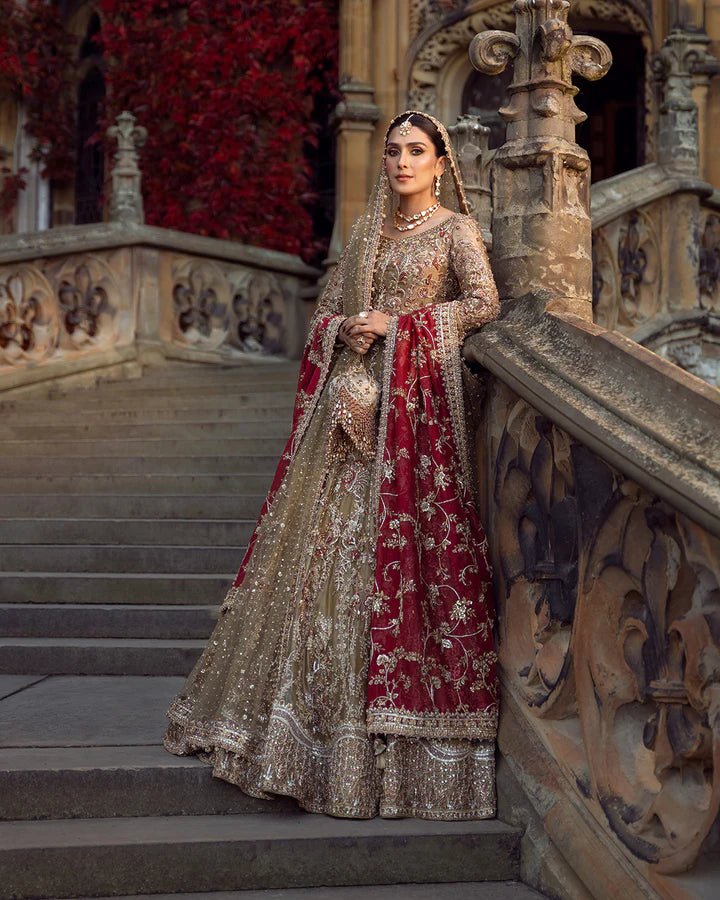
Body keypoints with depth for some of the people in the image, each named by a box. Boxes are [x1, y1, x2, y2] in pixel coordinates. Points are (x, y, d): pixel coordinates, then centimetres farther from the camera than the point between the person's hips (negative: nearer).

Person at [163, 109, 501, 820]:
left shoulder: (455, 228, 3)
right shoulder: (368, 228, 19)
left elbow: (484, 302, -9)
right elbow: (326, 307, 17)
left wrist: (398, 323, -12)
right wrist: (347, 328, -5)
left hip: (416, 395, -5)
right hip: (353, 390, 6)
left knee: (395, 542, -8)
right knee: (323, 535, 3)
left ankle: (389, 724, -1)